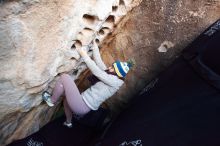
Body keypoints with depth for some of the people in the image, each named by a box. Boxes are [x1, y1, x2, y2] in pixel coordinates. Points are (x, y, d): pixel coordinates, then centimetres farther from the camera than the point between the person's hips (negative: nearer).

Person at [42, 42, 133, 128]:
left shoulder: (115, 80, -15)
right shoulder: (111, 77, 9)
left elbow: (96, 71, -16)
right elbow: (99, 63, 10)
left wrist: (84, 55, -11)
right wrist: (95, 48, 12)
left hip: (81, 106, -9)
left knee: (64, 77, -9)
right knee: (66, 98, 39)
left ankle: (51, 101, 9)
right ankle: (68, 123, 45)